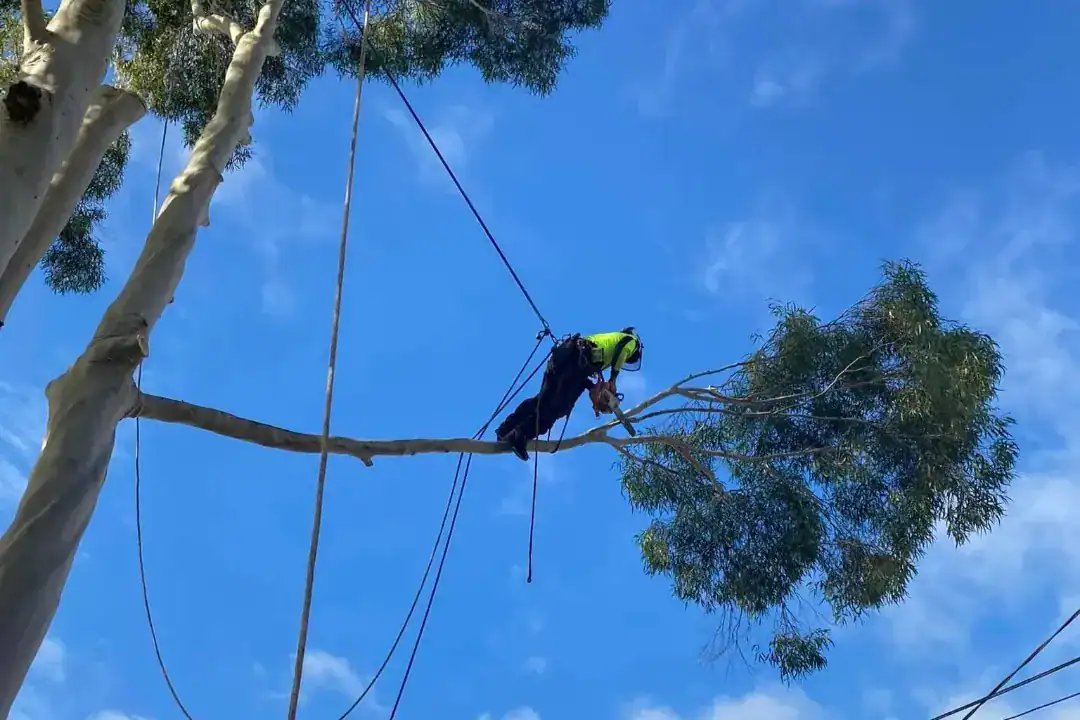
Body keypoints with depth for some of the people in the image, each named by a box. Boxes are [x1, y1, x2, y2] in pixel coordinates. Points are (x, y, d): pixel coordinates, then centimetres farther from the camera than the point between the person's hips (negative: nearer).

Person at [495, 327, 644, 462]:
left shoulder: (606, 338, 42)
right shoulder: (630, 339, 27)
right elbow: (620, 350, 0)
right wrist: (613, 380, 0)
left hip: (562, 355, 8)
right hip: (579, 359, -7)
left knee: (543, 399, 7)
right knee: (559, 406, -12)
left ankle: (506, 429, -2)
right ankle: (520, 436, -24)